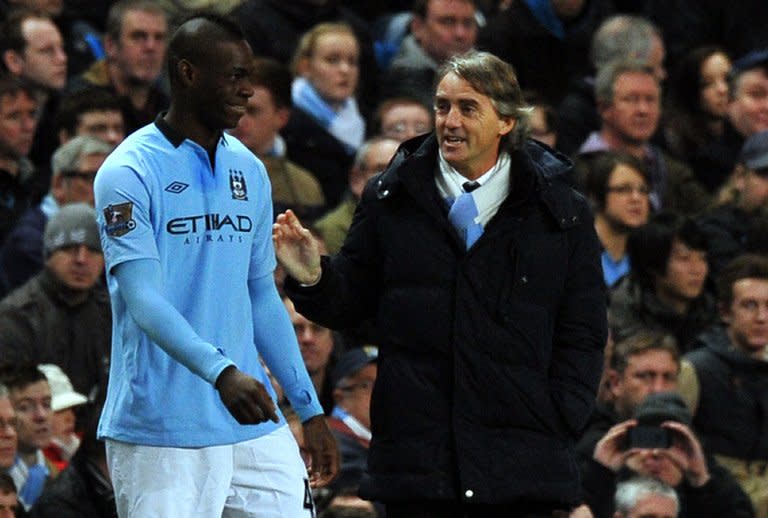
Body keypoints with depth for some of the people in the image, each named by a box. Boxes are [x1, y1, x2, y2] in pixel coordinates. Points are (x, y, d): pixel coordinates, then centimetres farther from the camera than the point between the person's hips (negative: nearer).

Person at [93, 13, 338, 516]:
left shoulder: (249, 171, 14)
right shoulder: (130, 173, -8)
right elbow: (143, 299, -19)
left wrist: (311, 409, 17)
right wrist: (220, 371, -33)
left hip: (252, 425, 6)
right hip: (161, 434, -6)